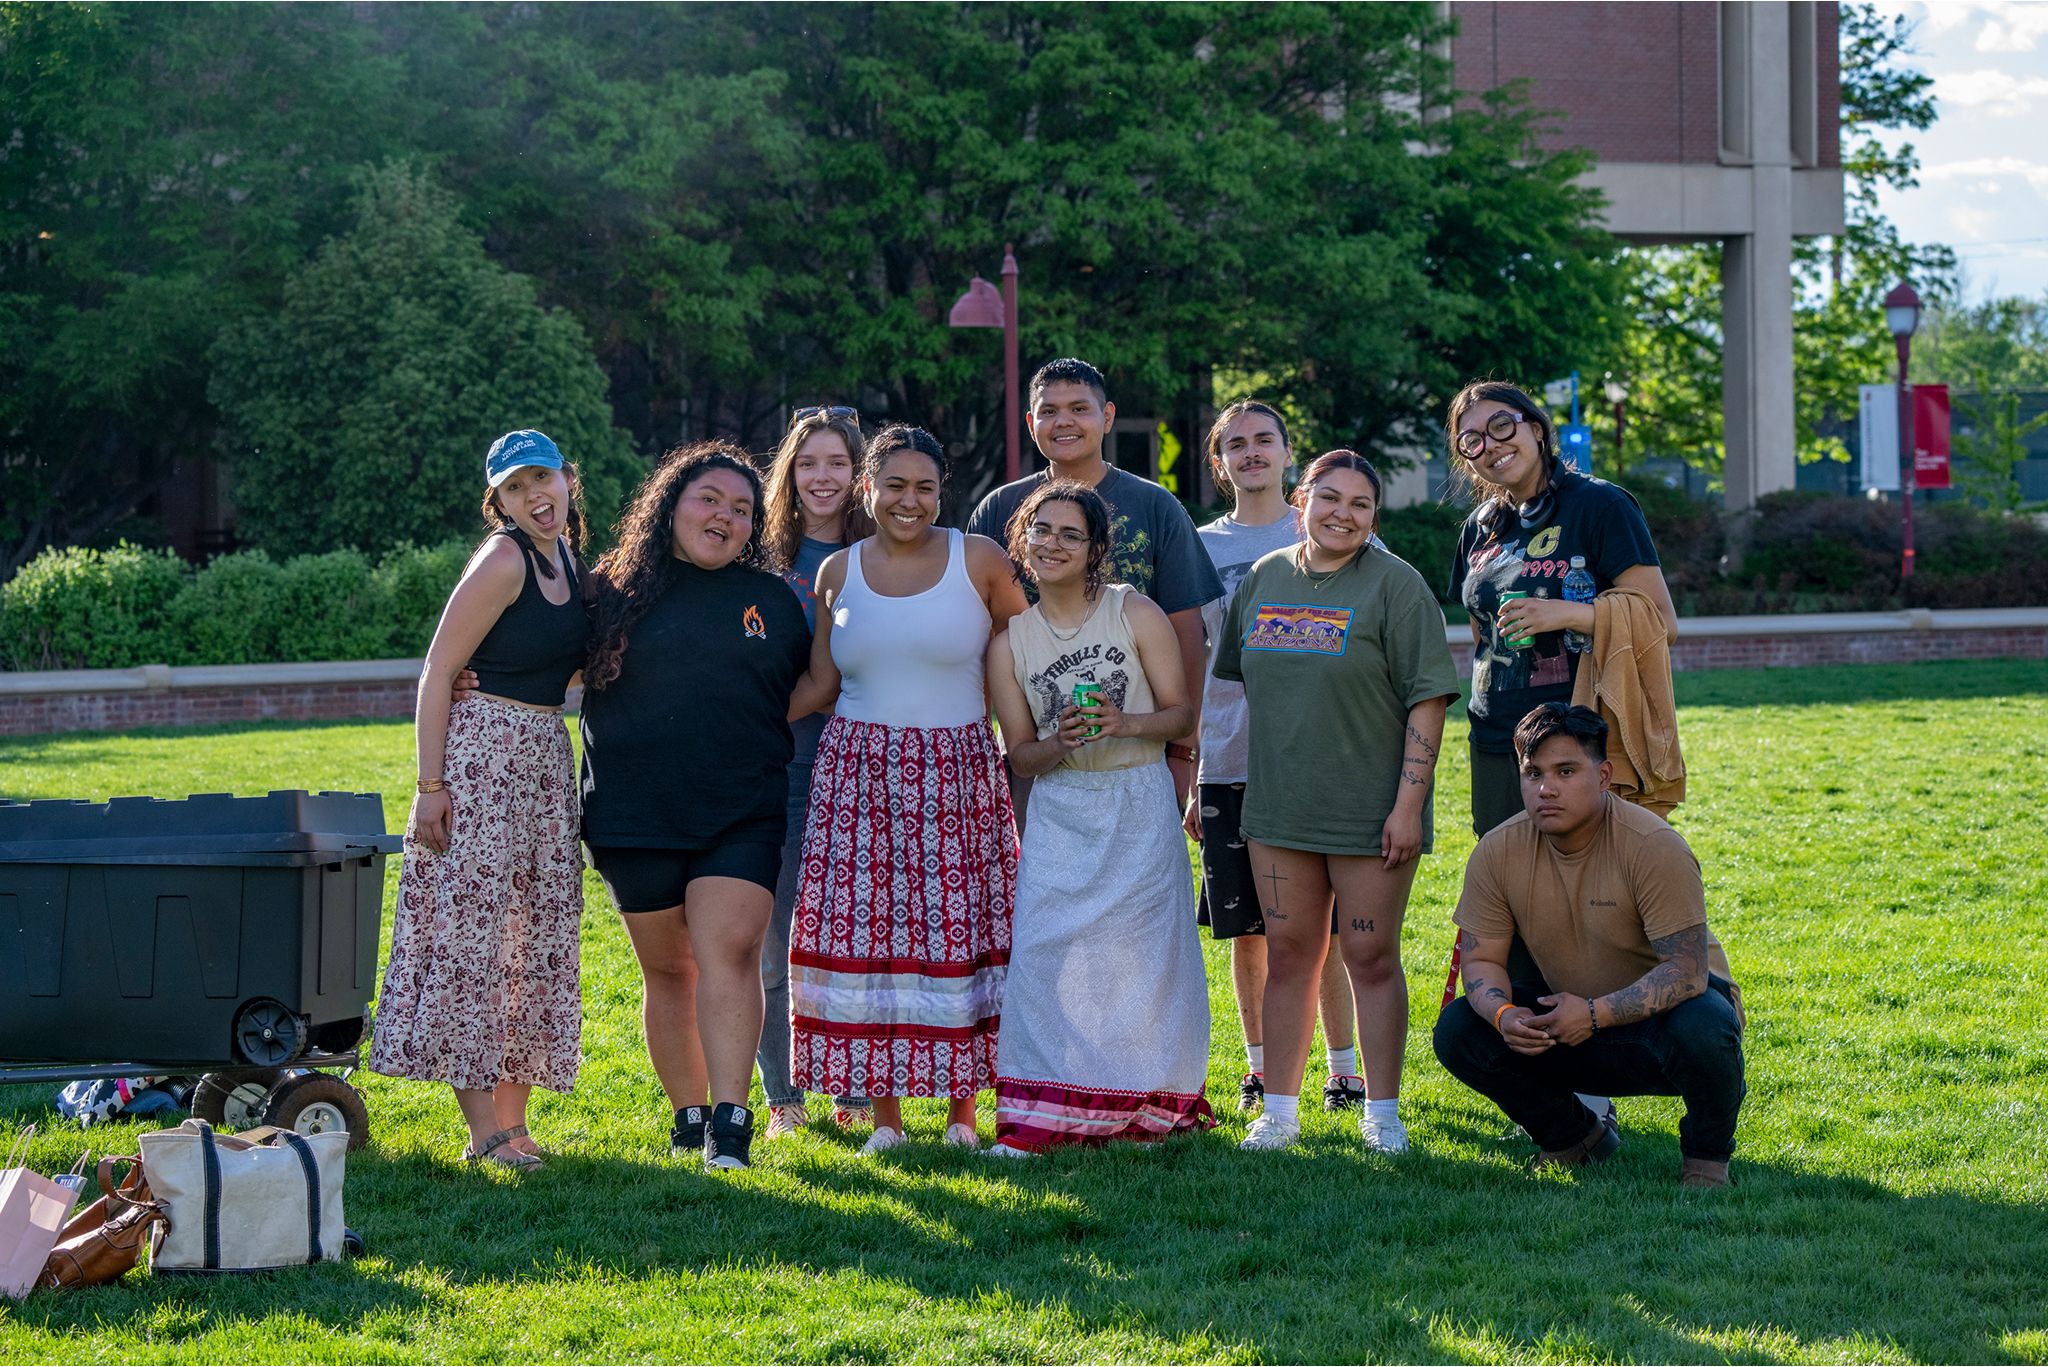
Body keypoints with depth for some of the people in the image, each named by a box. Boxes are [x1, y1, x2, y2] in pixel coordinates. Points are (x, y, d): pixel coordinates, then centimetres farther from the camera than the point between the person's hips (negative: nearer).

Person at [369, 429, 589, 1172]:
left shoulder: (565, 556, 11)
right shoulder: (503, 561, -13)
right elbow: (436, 673, -14)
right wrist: (430, 785, -19)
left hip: (547, 755, 9)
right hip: (480, 748, -9)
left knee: (539, 932, 9)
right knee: (472, 925, -7)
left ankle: (511, 1117, 14)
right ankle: (484, 1129, -7)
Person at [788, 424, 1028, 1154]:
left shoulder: (979, 560, 1)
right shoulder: (838, 571, 8)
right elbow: (820, 683, 14)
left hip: (954, 773, -2)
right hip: (858, 772, 2)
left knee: (957, 931, -1)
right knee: (864, 931, -2)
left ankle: (963, 1109, 8)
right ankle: (884, 1112, 6)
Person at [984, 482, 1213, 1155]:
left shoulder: (1137, 614, -1)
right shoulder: (1009, 640, 5)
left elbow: (1180, 712, 0)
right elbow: (1020, 753, 6)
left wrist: (1125, 724, -19)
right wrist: (1062, 743, -15)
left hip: (1139, 803, -1)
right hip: (1059, 810, 1)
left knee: (1139, 950, -3)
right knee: (1045, 949, -11)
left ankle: (1145, 1106, 10)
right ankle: (1044, 1114, -8)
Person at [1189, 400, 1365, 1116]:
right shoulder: (1201, 548, 9)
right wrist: (1183, 778, 9)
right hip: (1228, 765, 2)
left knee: (1323, 927, 0)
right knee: (1246, 928, 7)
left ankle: (1343, 1068, 11)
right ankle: (1260, 1065, 20)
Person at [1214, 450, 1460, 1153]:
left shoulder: (1394, 584, -6)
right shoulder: (1263, 579, 9)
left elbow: (1427, 701, -9)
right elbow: (1243, 682, 19)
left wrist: (1408, 805, -15)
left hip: (1370, 811, -4)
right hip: (1278, 807, 4)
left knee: (1371, 958, 2)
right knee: (1288, 955, 9)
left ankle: (1382, 1114, 11)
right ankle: (1279, 1111, 16)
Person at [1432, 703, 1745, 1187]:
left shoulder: (1654, 847, -24)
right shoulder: (1498, 852, -10)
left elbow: (1686, 971, -27)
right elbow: (1480, 959, -5)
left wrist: (1595, 1014, -38)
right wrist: (1503, 1014, -28)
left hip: (1657, 1016, -4)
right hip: (1566, 1022, 5)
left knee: (1700, 1029, -38)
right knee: (1458, 1031, -17)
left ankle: (1707, 1154, -5)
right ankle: (1574, 1136, 8)